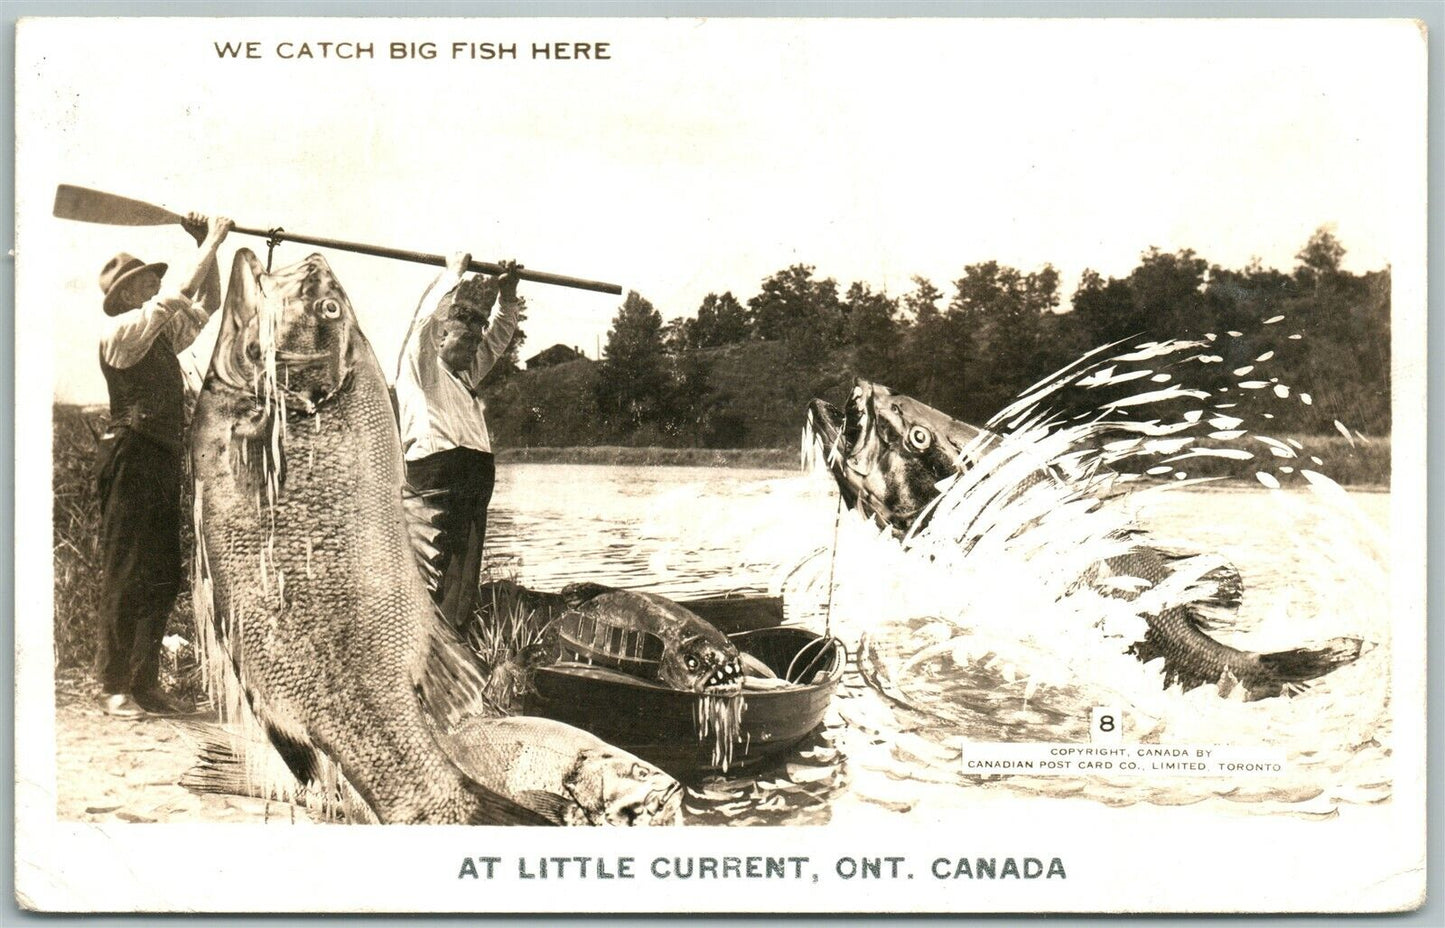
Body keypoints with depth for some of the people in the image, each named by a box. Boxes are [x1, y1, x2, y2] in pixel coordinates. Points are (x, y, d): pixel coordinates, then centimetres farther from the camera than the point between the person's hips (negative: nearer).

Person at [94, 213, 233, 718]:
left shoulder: (163, 333, 18)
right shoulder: (118, 331, -6)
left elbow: (206, 304, 28)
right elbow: (175, 295, -17)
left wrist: (207, 247, 15)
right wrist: (211, 242, -10)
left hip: (164, 460, 9)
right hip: (131, 458, -9)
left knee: (164, 576, 9)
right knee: (125, 574, -7)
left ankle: (145, 683, 15)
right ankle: (114, 688, -3)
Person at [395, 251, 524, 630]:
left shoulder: (467, 375, 25)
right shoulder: (421, 369, 3)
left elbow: (499, 336, 35)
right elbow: (426, 318, -11)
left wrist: (507, 292, 24)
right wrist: (453, 273, -1)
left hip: (473, 487, 9)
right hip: (434, 483, -9)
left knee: (463, 592, 7)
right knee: (433, 582, -14)